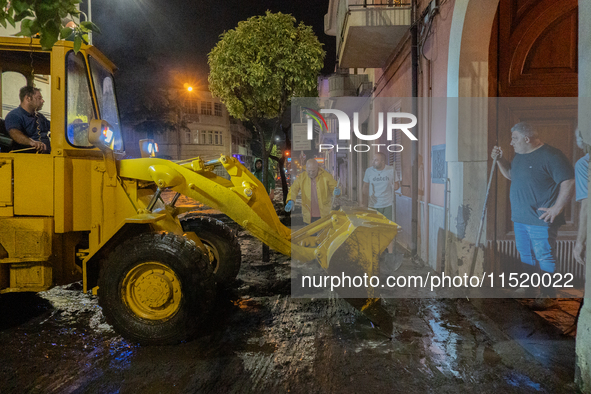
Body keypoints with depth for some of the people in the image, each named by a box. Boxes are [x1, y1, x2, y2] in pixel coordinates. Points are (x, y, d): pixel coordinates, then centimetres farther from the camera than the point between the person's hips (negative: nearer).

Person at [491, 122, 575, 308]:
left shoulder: (550, 155, -15)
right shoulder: (520, 155, 12)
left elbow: (569, 181, -18)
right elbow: (510, 174, 26)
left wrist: (557, 208, -19)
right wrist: (499, 159, 9)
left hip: (541, 220, -9)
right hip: (520, 218, 9)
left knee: (545, 258, 0)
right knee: (525, 256, 19)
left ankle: (548, 296, 11)